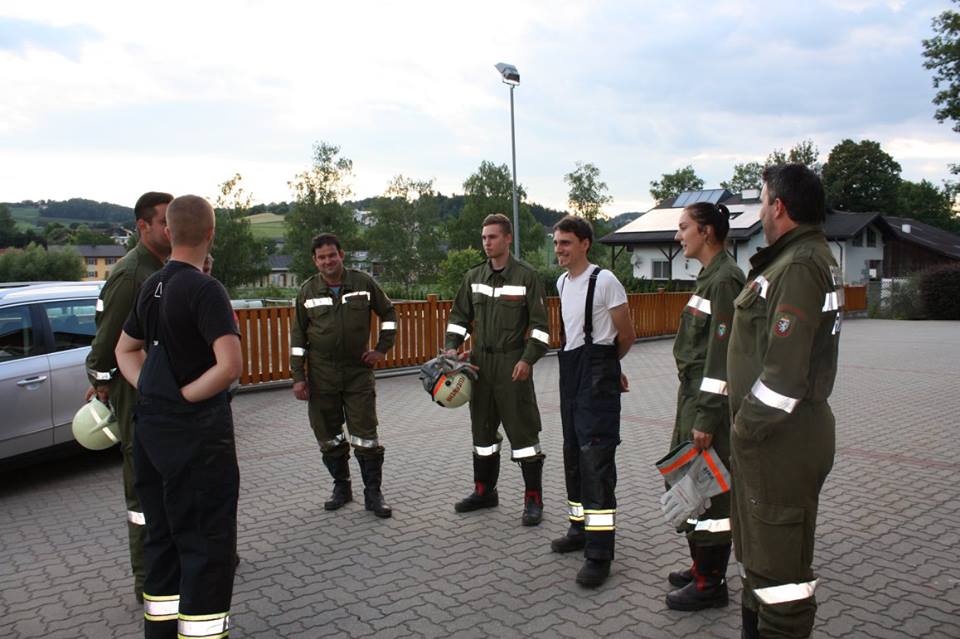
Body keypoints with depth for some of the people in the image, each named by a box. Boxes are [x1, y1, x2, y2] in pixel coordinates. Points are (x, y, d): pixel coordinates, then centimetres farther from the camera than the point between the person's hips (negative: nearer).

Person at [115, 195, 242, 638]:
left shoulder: (151, 286, 8)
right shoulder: (204, 289, -17)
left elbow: (126, 348, 22)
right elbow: (230, 365, -28)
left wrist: (152, 391, 9)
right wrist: (186, 395, -14)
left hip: (151, 430, 8)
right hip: (197, 434, -8)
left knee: (163, 537, 19)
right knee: (207, 546, 1)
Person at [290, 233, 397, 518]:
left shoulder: (363, 283, -1)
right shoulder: (308, 290, 2)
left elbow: (388, 313, 12)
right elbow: (298, 335, 6)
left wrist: (382, 349, 3)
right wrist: (298, 377, 1)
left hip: (358, 371, -1)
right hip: (321, 376, 2)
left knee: (366, 436, -1)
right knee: (329, 437, 9)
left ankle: (373, 493, 10)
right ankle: (341, 487, 26)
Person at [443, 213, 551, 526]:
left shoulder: (527, 276, -6)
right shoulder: (474, 276, 9)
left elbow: (539, 324, -7)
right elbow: (460, 316, 16)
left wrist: (528, 359, -16)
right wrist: (451, 347, 1)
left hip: (513, 364, -5)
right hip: (480, 362, 6)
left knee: (523, 429, -3)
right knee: (482, 428, 13)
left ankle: (533, 498, 8)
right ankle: (484, 491, 28)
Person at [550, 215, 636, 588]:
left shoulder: (605, 281, -12)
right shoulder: (561, 282, 12)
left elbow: (627, 336, -5)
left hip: (597, 376, -8)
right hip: (570, 374, 8)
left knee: (596, 459, -10)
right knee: (573, 455, 15)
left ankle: (599, 553, -6)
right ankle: (581, 529, 30)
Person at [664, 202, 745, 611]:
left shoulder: (724, 279, -16)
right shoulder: (709, 275, 14)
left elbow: (722, 353, -21)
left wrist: (707, 418, -21)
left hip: (709, 401, -10)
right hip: (693, 395, 10)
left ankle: (711, 583, 13)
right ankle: (702, 566, 31)